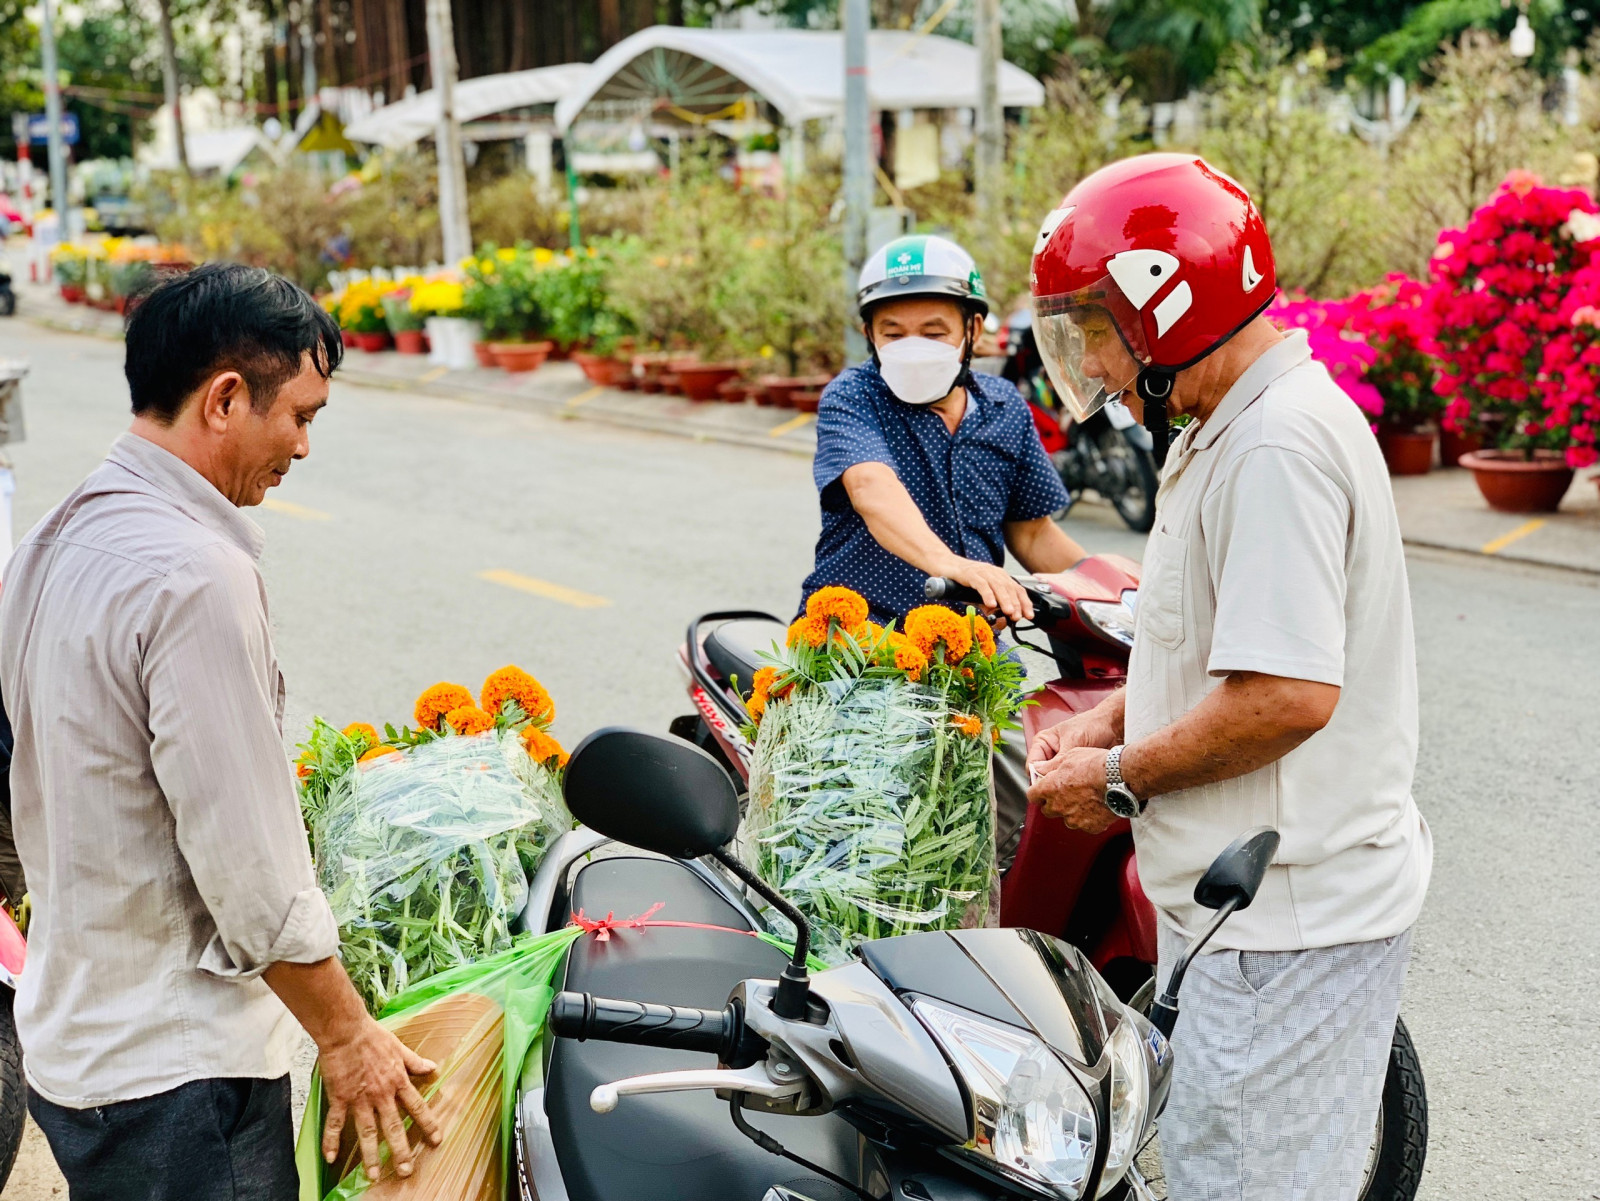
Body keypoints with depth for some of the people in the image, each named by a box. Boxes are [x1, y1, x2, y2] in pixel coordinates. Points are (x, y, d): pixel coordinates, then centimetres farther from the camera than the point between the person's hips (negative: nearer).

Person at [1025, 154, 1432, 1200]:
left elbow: (1289, 692, -28)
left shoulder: (1276, 444, -21)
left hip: (1286, 920, -11)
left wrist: (1121, 779, -15)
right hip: (1246, 903, 11)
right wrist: (1109, 720, 11)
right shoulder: (1236, 427, 14)